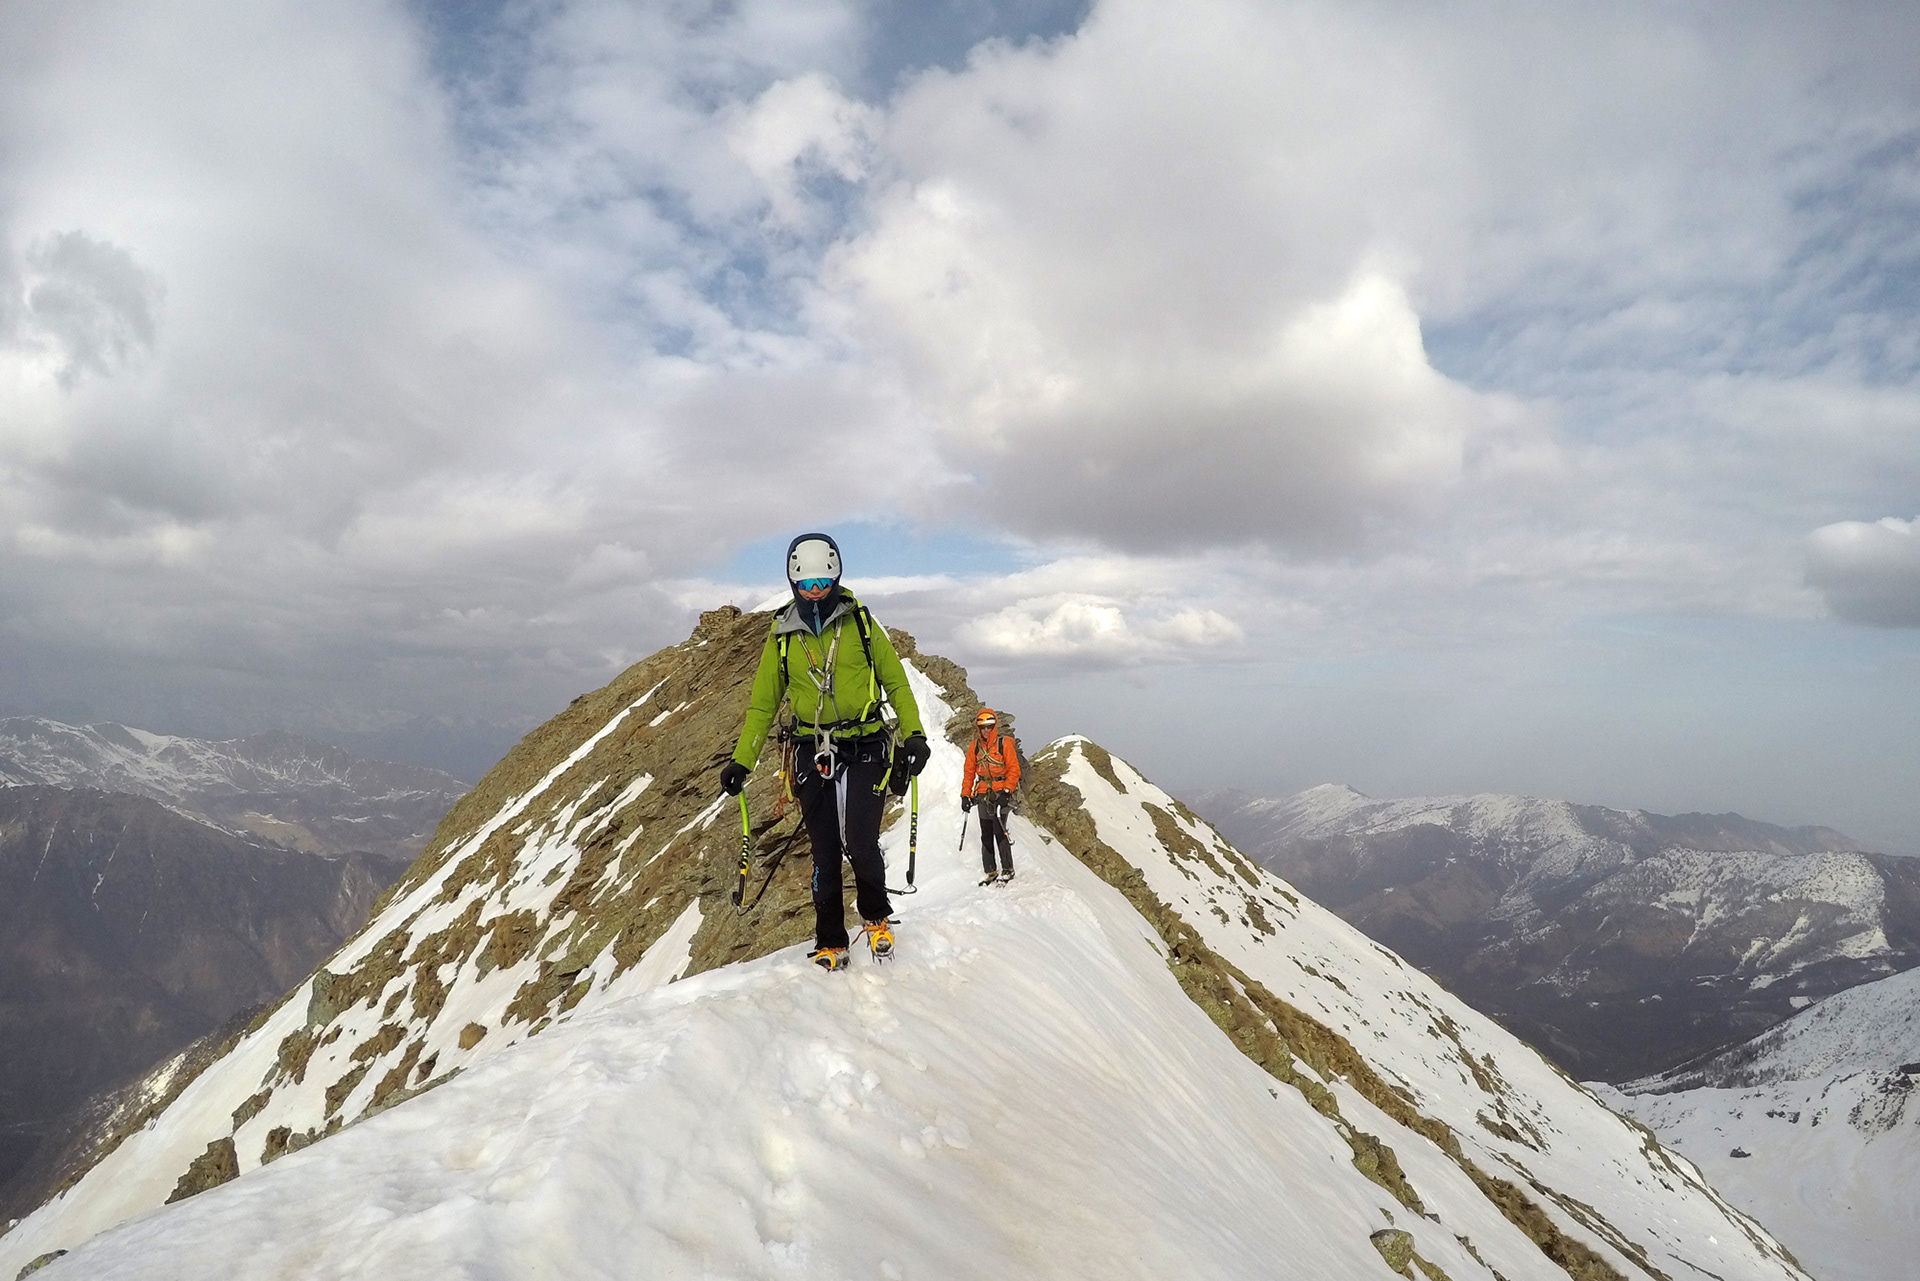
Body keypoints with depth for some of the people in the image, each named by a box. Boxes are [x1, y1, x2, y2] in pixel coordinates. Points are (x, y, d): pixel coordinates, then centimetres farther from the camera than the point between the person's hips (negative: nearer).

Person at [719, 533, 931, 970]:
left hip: (865, 749, -2)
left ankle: (876, 917, 16)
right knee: (824, 854, 4)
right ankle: (830, 943, 18)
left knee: (860, 845, -12)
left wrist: (913, 734, -5)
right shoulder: (781, 638, 6)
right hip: (812, 756, 2)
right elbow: (762, 704, 12)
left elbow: (895, 681, 6)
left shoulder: (860, 623, 1)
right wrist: (741, 761, 6)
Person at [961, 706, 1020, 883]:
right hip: (983, 795, 4)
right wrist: (965, 795, 6)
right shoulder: (974, 746, 9)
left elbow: (1014, 769, -5)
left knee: (999, 831, -11)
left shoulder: (1004, 743, -3)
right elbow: (968, 772, 13)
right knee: (986, 834, 6)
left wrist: (1006, 791, -14)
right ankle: (990, 872, 11)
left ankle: (1007, 869, 0)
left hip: (1001, 793, -4)